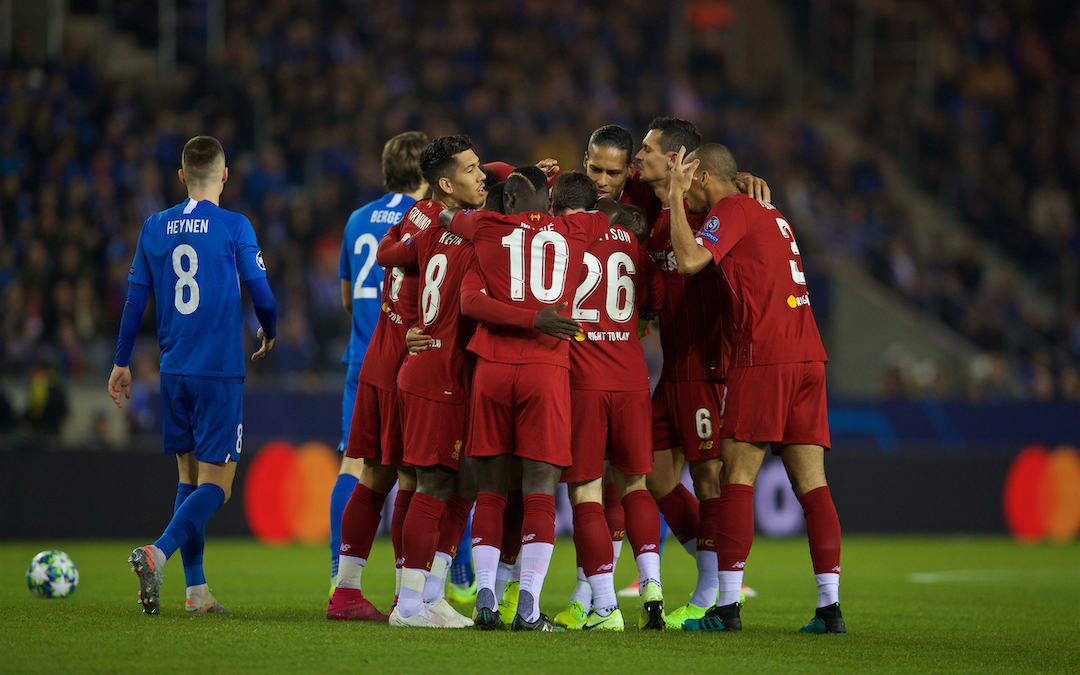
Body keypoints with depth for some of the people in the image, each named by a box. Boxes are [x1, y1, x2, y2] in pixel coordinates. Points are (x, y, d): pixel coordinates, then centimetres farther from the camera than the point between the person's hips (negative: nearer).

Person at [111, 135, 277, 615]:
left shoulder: (154, 229, 7)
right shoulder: (233, 227, -6)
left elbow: (135, 299, 10)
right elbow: (262, 294, -5)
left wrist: (121, 362, 20)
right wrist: (269, 334, 17)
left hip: (174, 372, 5)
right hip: (220, 373, -5)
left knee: (190, 479, 14)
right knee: (215, 485, -4)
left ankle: (196, 590, 10)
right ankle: (157, 554, -27)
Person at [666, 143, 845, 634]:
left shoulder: (731, 209, -2)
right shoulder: (771, 215, 24)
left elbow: (690, 261, -15)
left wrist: (675, 198, -4)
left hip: (763, 357, -8)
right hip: (808, 354, 8)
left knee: (736, 474, -4)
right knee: (811, 483, 3)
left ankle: (728, 607, -7)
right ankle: (829, 607, -2)